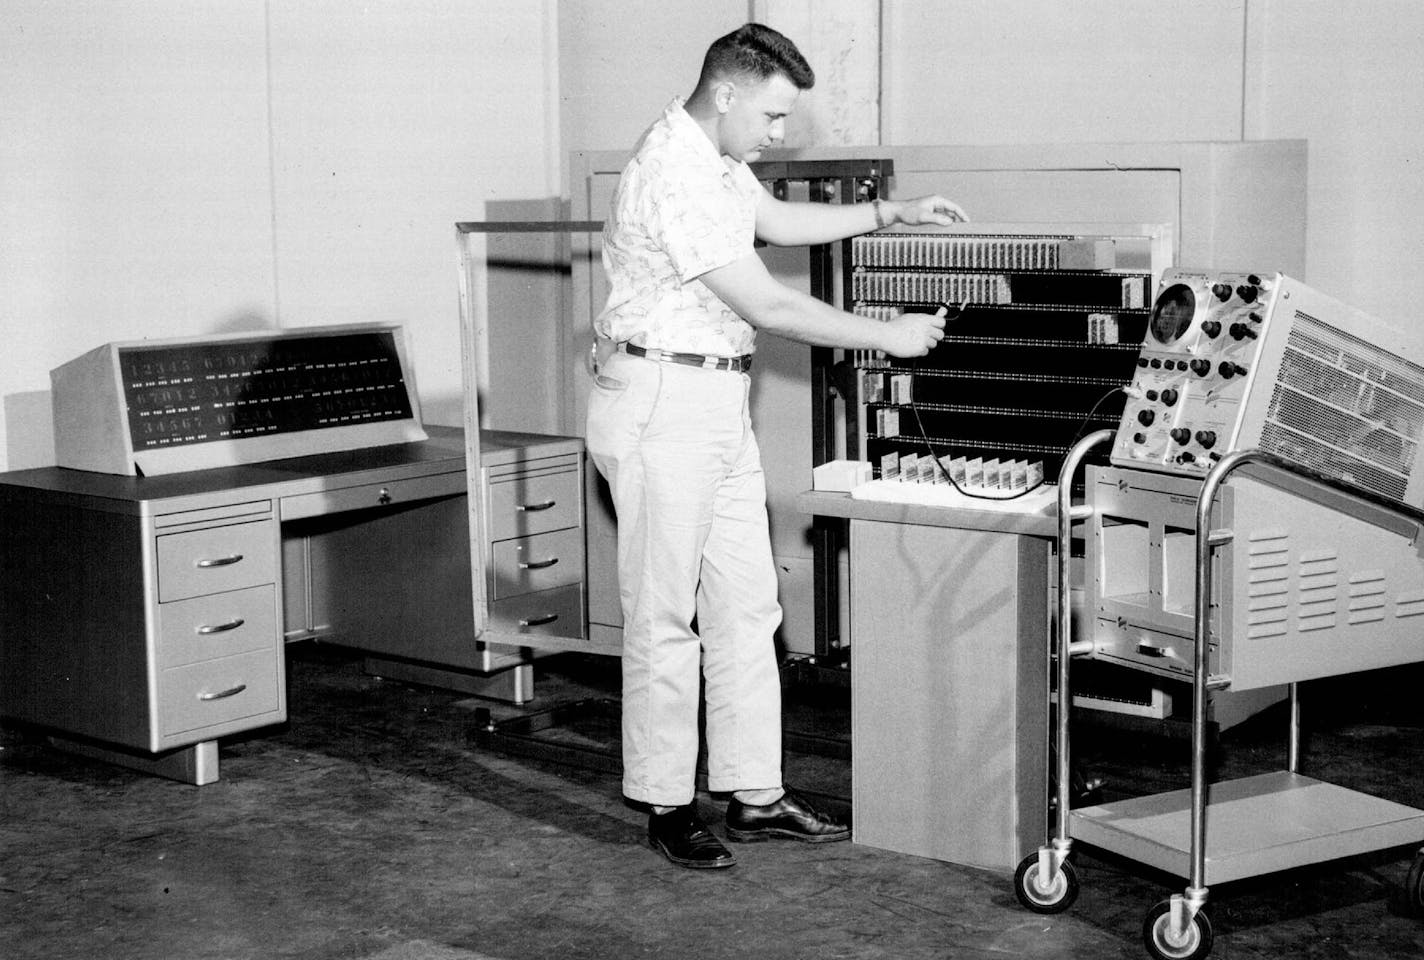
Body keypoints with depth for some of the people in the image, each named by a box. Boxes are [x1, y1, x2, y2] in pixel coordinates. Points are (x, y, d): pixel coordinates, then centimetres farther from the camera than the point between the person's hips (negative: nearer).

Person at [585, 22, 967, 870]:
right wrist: (889, 337, -14)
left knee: (747, 606, 11)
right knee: (665, 616, -1)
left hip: (721, 404, 10)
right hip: (663, 407, -10)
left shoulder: (718, 159, 10)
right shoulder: (675, 177, -22)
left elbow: (778, 219, 31)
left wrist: (893, 213, 26)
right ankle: (667, 803, 9)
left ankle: (755, 794, 17)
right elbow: (766, 307, -22)